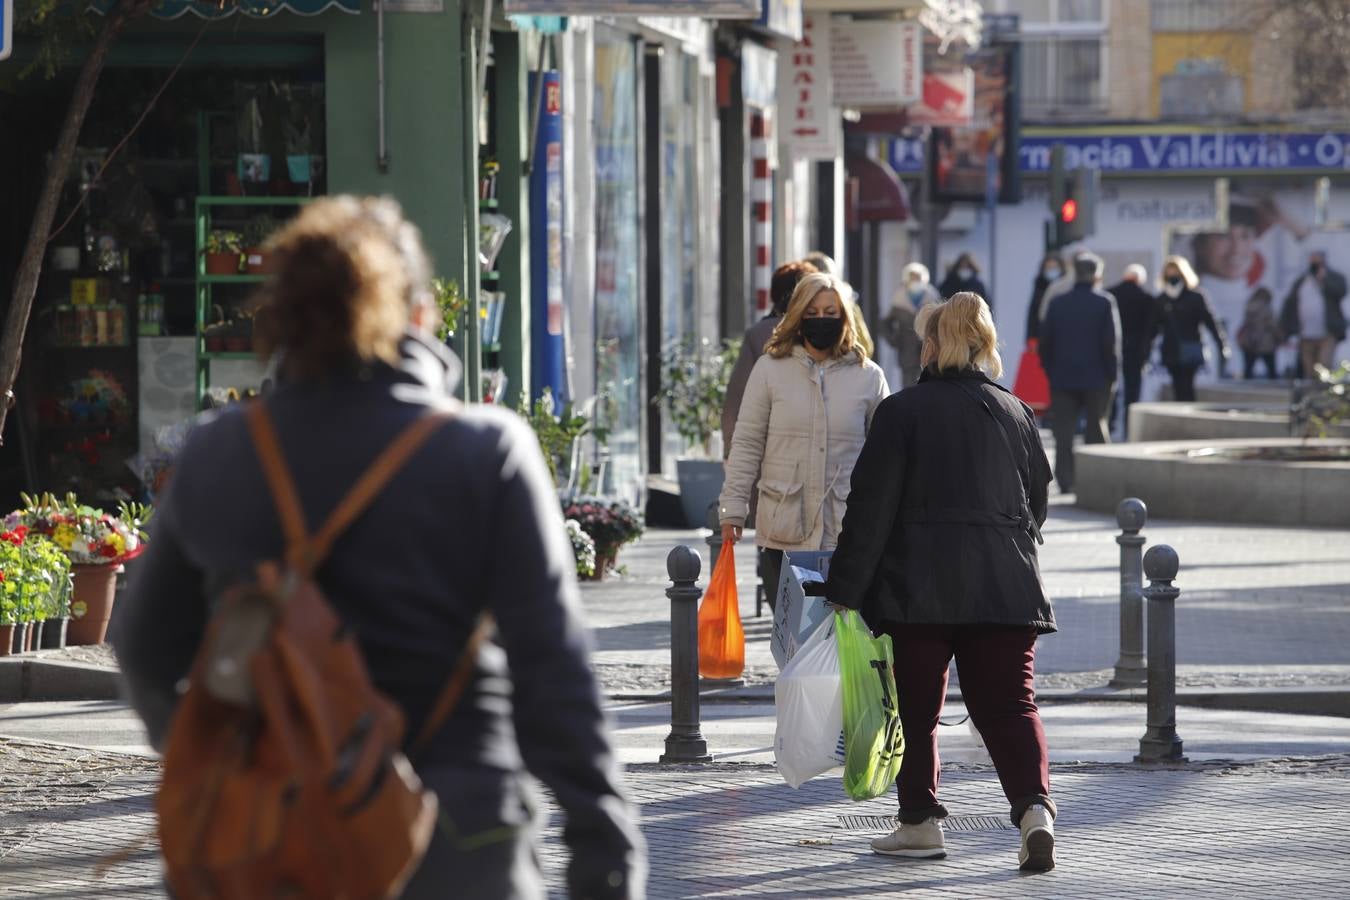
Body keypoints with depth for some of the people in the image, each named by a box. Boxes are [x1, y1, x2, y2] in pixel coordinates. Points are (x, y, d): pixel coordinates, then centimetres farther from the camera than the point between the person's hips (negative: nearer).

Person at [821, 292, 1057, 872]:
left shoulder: (902, 412, -5)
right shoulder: (1016, 413, 9)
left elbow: (871, 508, -7)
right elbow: (1038, 502, 18)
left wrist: (843, 590, -3)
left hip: (920, 585, -3)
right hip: (1006, 586, 3)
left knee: (917, 708, 9)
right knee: (1009, 704, 2)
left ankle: (920, 821, 13)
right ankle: (1034, 807, -17)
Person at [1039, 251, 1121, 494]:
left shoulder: (1057, 303, 3)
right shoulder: (1104, 303, -6)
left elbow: (1045, 341, 4)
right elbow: (1112, 342, -9)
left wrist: (1051, 372, 11)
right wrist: (1111, 374, -1)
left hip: (1062, 377, 2)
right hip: (1096, 378, -2)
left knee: (1064, 431, 3)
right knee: (1097, 428, 8)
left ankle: (1065, 481, -3)